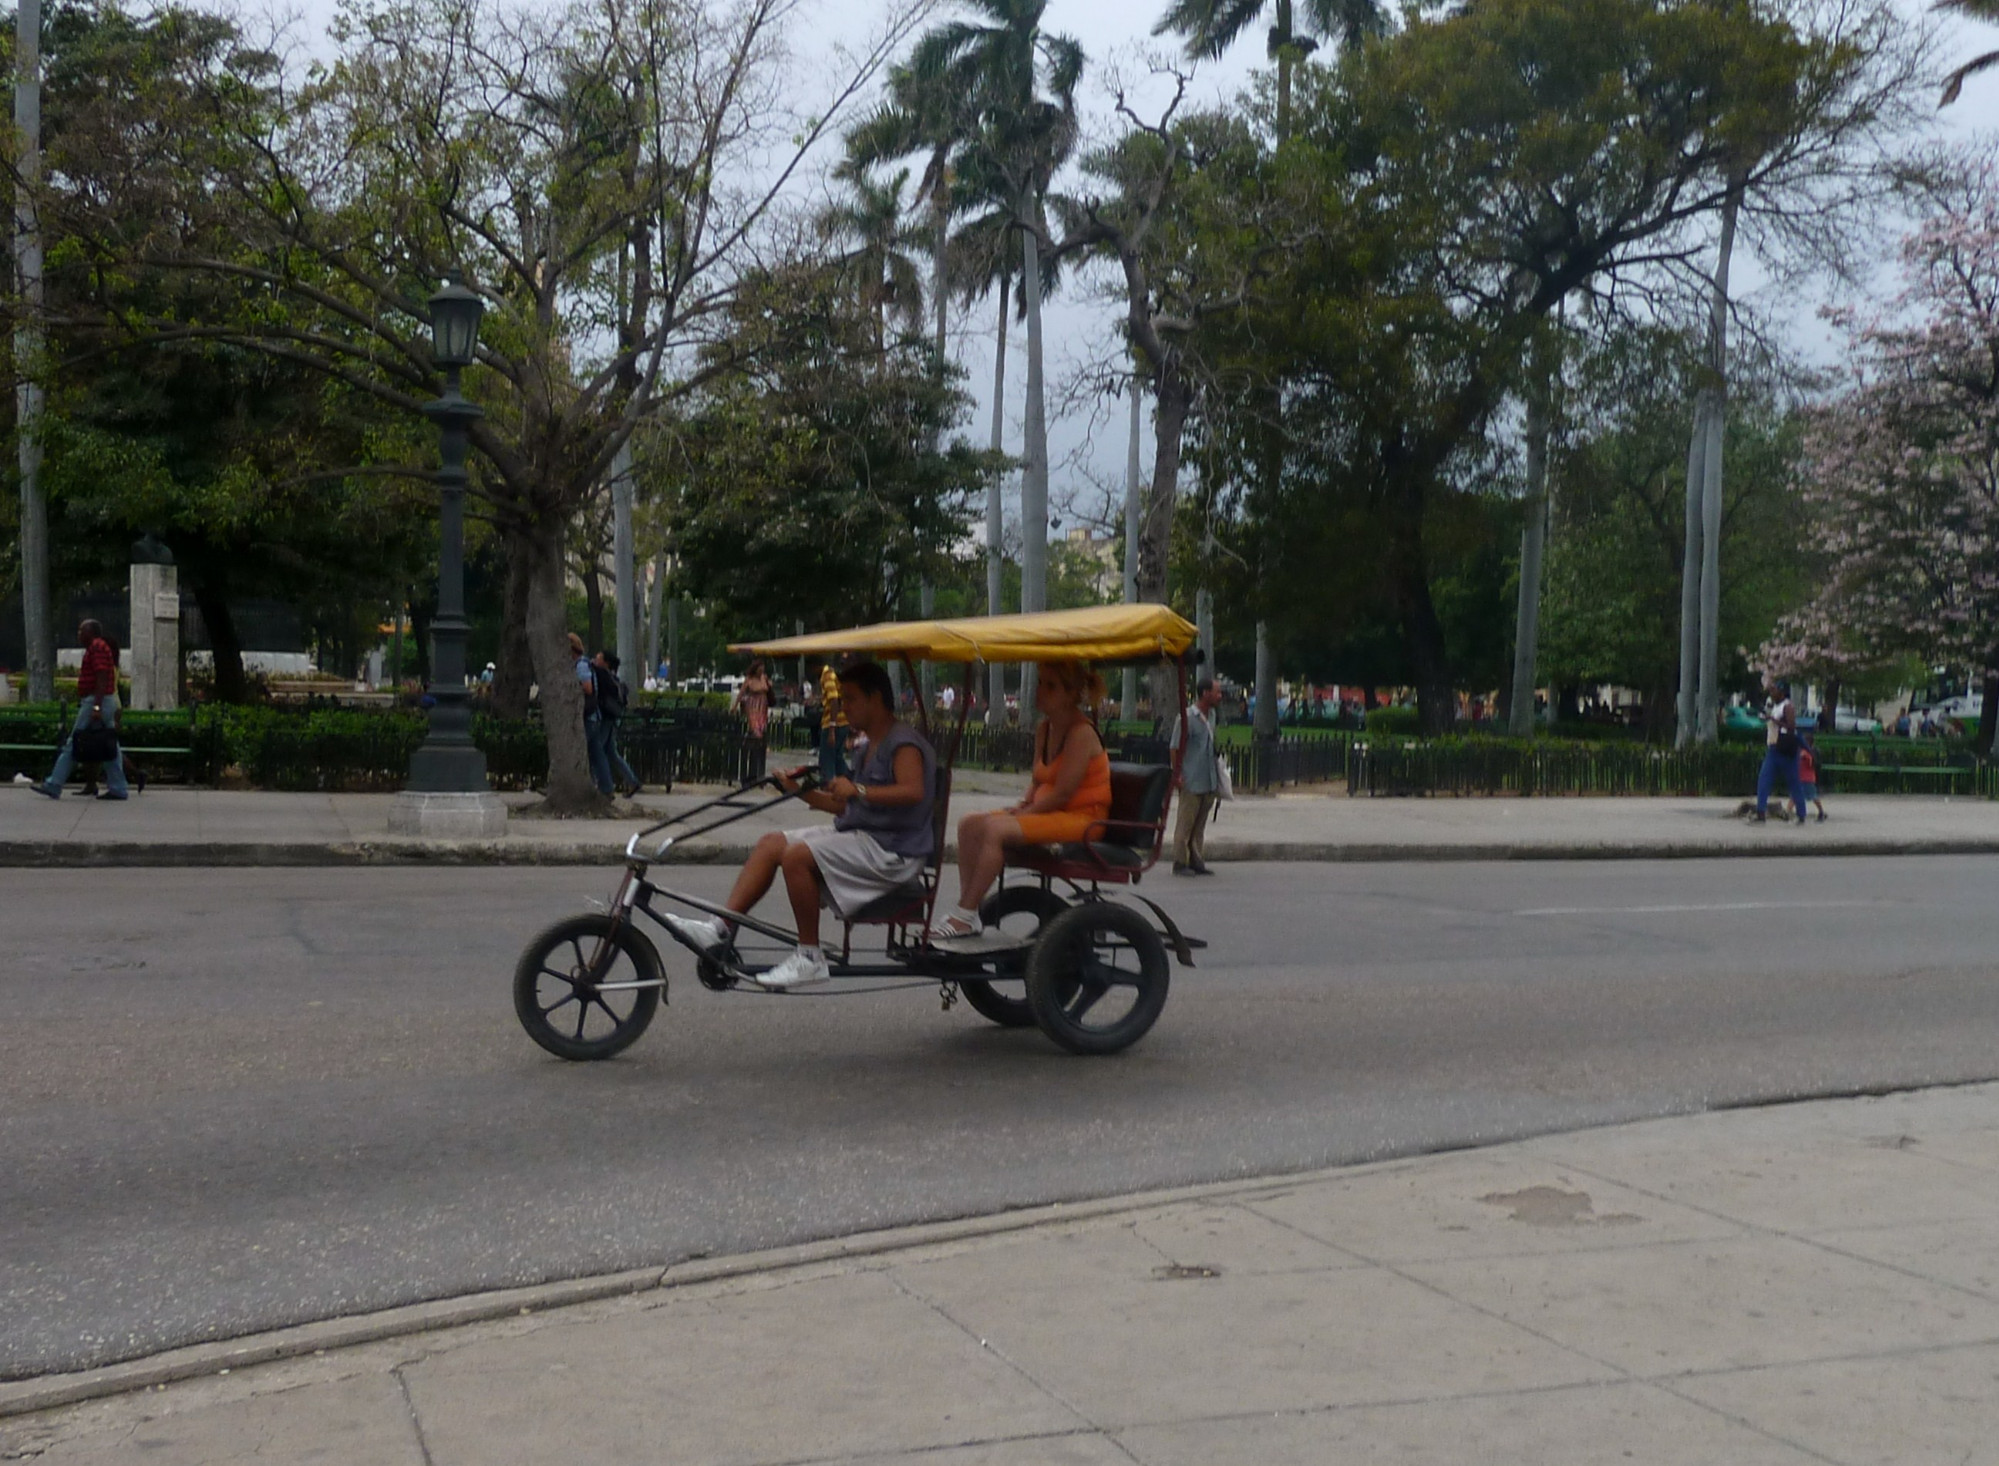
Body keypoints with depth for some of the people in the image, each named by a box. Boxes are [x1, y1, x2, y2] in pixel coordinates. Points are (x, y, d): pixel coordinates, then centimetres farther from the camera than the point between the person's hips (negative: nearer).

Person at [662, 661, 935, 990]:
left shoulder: (903, 743, -11)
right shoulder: (872, 745, 20)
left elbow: (913, 791, -29)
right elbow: (848, 806, 19)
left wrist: (858, 790, -34)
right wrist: (802, 793, 9)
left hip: (892, 851, -10)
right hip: (860, 836, 10)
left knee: (797, 855, -27)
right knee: (772, 842, 2)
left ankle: (810, 958, -16)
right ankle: (720, 929, -6)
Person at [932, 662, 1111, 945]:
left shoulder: (1081, 733, -16)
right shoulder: (1045, 729, 12)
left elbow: (1062, 794, -19)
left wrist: (1025, 813, -14)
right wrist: (1022, 805, 0)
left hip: (1081, 818, -10)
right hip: (1048, 812, 10)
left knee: (996, 829, -27)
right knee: (970, 825, -4)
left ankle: (966, 917, -22)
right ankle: (968, 911, -10)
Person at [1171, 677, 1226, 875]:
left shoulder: (1212, 715, 12)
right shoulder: (1188, 717, -12)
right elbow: (1177, 748, -11)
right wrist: (1178, 774, -15)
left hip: (1209, 782, 7)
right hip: (1191, 782, -7)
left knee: (1200, 825, 11)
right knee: (1185, 823, -1)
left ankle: (1196, 861, 17)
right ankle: (1180, 863, 5)